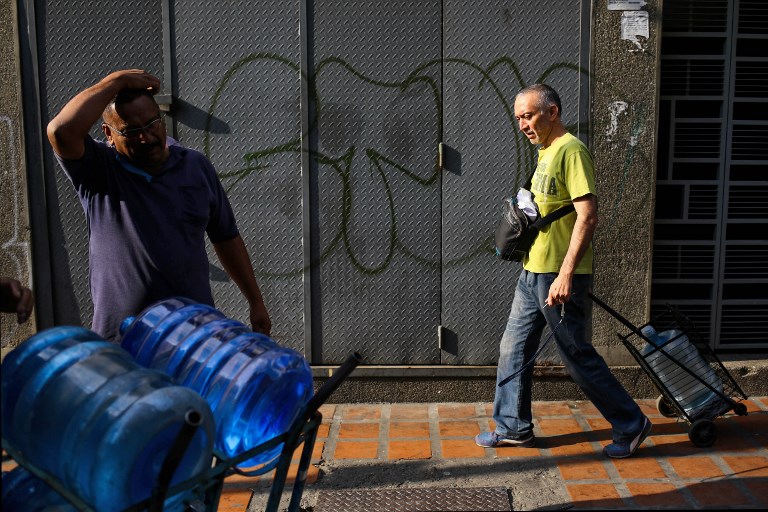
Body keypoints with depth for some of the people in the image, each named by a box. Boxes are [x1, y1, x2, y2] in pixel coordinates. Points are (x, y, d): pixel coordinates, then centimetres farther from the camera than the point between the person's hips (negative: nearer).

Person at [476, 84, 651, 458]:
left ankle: (630, 425, 18)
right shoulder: (547, 153, 14)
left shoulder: (571, 150, -15)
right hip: (533, 272, 10)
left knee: (578, 356, 1)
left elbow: (587, 217, -22)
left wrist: (566, 274, -25)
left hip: (560, 276, -9)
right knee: (514, 348, 13)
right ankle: (514, 428, 26)